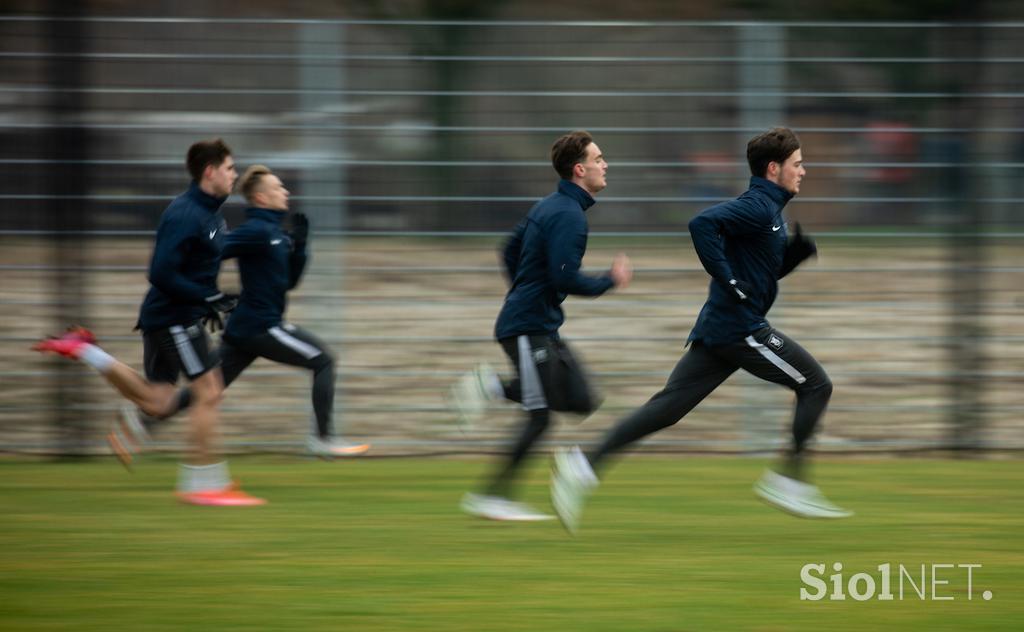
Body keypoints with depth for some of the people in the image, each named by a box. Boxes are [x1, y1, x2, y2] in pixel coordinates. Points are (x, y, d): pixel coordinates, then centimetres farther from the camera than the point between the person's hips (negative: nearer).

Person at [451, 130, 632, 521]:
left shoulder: (550, 207, 14)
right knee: (540, 416, -9)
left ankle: (493, 387, 8)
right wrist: (610, 280, -9)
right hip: (529, 328, -10)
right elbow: (565, 278, -23)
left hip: (542, 327, 10)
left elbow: (510, 251, 23)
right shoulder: (568, 215, -16)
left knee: (582, 402, 7)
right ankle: (492, 496, -5)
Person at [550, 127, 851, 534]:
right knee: (815, 385, 1)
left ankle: (586, 465, -7)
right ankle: (789, 480, 1)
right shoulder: (758, 206, -11)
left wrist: (795, 251, 11)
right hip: (740, 328, -10)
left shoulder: (767, 209, 20)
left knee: (668, 407, 2)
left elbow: (770, 268, 30)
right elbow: (702, 223, -25)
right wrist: (729, 280, -24)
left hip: (718, 329, 10)